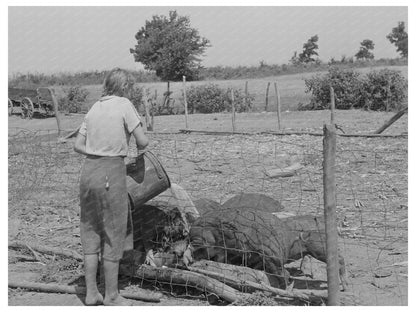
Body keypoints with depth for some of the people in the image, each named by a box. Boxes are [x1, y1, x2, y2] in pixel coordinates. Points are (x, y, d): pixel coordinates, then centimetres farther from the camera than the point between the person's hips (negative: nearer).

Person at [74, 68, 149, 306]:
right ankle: (112, 296, 14)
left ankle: (92, 293, 20)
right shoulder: (124, 105, -5)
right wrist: (141, 148, 13)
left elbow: (78, 145, 15)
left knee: (91, 232, 13)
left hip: (88, 170, 6)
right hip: (111, 173, -6)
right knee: (113, 234, 5)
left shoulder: (95, 108, 12)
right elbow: (143, 141, -9)